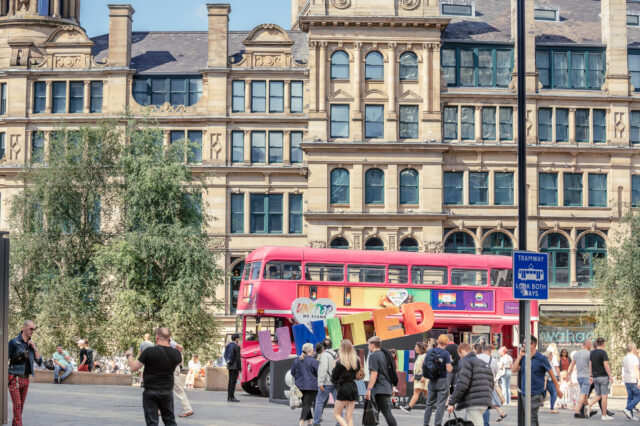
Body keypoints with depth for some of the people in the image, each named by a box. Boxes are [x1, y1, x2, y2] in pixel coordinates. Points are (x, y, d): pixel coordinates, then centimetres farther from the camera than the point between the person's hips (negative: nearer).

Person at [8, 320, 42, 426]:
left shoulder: (32, 344, 11)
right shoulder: (14, 342, -5)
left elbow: (39, 362, 7)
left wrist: (34, 348, -4)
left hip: (26, 379, 6)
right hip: (14, 378, -5)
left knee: (21, 405, 8)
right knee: (17, 405, -12)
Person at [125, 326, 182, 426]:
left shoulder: (149, 351, -17)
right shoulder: (175, 353, -5)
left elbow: (133, 368, -12)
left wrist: (129, 355, 6)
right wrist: (170, 346, 25)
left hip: (151, 392, -3)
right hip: (168, 391, 4)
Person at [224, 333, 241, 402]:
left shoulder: (228, 345, 11)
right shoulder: (237, 346, -13)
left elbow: (226, 356, 14)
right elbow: (238, 358, -15)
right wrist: (239, 368, -11)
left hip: (230, 366, 8)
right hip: (235, 366, -8)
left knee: (230, 381, 12)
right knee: (233, 382, -7)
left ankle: (229, 397, 14)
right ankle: (231, 397, -7)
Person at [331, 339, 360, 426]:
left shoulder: (340, 362, -12)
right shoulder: (356, 361, 2)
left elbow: (334, 377, -6)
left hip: (343, 388, -5)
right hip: (353, 387, 5)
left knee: (337, 414, 6)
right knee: (349, 416, 9)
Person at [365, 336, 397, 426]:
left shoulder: (373, 356, -9)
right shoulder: (384, 355, 16)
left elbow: (374, 373, -17)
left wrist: (369, 389, -18)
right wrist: (392, 387, 27)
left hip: (380, 389, -9)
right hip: (388, 388, 9)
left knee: (387, 413, -10)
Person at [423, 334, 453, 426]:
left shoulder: (430, 352, 3)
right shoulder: (446, 353, -12)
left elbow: (424, 367, 5)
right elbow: (449, 370, -16)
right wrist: (450, 361, 2)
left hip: (431, 381, 5)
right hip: (442, 381, -5)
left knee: (429, 404, 14)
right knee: (440, 405, -1)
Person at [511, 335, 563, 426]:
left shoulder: (541, 358, -6)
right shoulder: (523, 358, 8)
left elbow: (551, 374, 1)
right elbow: (514, 370, -2)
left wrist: (558, 389, 6)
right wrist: (520, 356, -4)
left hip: (537, 394, -6)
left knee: (531, 418, -14)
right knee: (533, 418, 15)